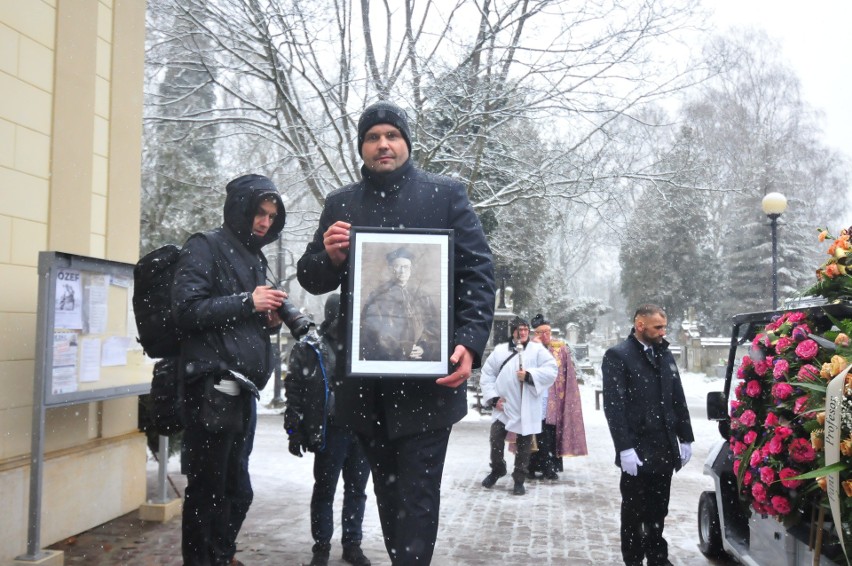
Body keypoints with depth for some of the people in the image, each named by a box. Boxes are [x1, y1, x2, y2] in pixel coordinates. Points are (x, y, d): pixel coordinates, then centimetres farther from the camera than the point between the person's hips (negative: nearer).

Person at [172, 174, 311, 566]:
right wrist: (246, 302, -17)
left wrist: (269, 320, 5)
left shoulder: (254, 257, 20)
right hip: (211, 388, -8)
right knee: (206, 490, -1)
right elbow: (186, 310, -14)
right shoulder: (204, 248, -3)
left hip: (241, 390, 8)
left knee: (236, 490, 14)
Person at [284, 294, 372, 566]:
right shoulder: (310, 348, -2)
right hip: (331, 431, -4)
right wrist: (295, 430, -8)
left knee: (356, 489, 11)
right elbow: (294, 390, -4)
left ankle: (352, 544, 23)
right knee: (325, 490, 4)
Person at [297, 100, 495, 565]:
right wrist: (329, 256, -13)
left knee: (416, 495, -3)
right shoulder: (340, 204, 11)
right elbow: (312, 279, 11)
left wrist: (470, 342, -17)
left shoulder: (446, 195, 2)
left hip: (428, 372, -4)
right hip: (364, 377, 4)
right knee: (388, 491, 16)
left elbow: (478, 273, -3)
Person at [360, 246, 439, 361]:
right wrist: (400, 352, -15)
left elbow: (432, 330, 10)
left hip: (417, 360, 3)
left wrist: (424, 348, -9)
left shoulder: (422, 300, 12)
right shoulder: (378, 298, 0)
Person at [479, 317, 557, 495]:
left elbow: (551, 371, -9)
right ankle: (497, 469, 29)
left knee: (523, 445, 5)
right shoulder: (500, 350, 7)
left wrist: (529, 375, -21)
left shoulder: (538, 350, 1)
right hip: (503, 405, 2)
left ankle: (519, 480, 18)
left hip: (526, 408, -2)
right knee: (495, 440, 3)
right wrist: (493, 397, -3)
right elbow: (487, 374, 7)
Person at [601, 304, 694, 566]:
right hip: (637, 451, -5)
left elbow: (678, 399, 15)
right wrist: (625, 448, -19)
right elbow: (614, 406, -14)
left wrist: (685, 438, 9)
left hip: (665, 450, 5)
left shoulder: (665, 354, 12)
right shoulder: (617, 356, -7)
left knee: (658, 511, 14)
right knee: (634, 512, 8)